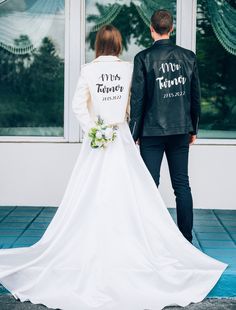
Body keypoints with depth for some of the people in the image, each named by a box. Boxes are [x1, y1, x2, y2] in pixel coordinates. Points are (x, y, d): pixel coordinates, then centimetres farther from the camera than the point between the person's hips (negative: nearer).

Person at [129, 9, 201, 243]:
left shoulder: (144, 58, -8)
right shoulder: (188, 57, 3)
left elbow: (137, 98, -8)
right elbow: (195, 96, 8)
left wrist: (133, 133, -2)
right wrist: (193, 129, 18)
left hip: (152, 131, -3)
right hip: (181, 131, 4)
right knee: (182, 184, 9)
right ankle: (186, 238, 13)